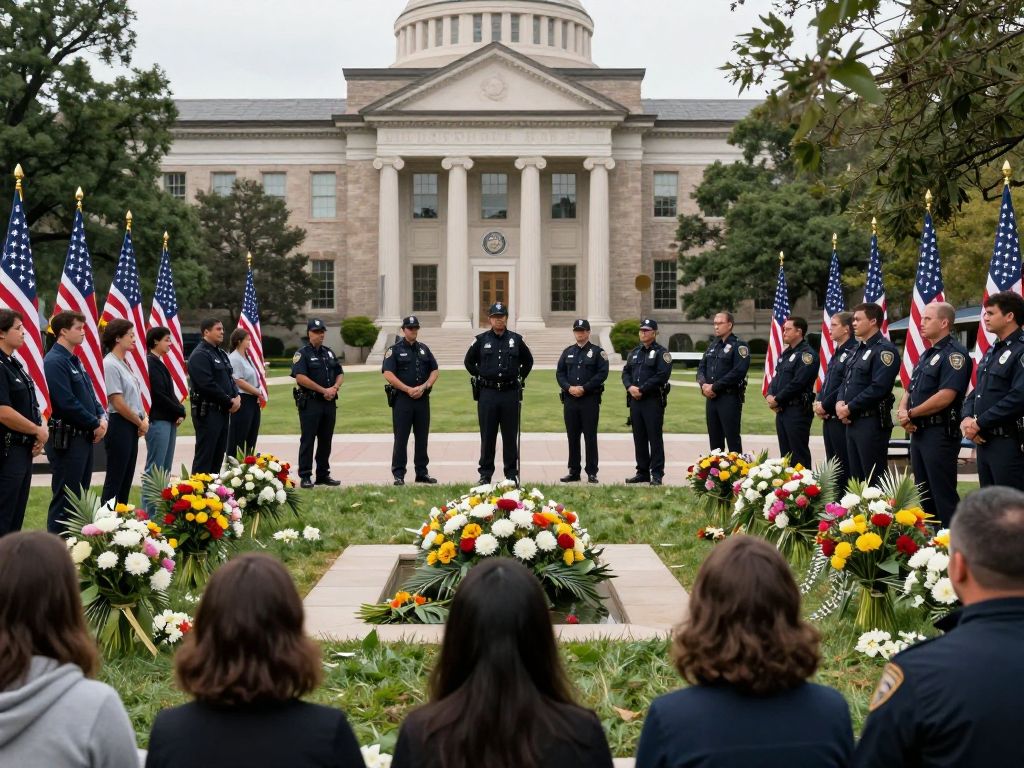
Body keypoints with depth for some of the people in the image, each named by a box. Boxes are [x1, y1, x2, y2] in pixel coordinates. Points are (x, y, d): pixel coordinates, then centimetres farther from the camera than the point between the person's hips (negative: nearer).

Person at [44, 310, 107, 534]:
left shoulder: (74, 361, 15)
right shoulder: (55, 361, -15)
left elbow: (89, 393, 20)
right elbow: (67, 403, -21)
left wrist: (102, 417, 2)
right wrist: (94, 424, -12)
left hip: (84, 437, 10)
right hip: (66, 438, -10)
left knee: (81, 494, 14)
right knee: (65, 498, -5)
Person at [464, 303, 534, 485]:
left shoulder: (516, 340, 6)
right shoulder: (481, 340, 4)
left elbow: (528, 361, 18)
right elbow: (469, 361, 15)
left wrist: (520, 378, 10)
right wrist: (480, 377, 8)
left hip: (510, 393, 0)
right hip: (487, 394, 0)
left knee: (510, 436, 4)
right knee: (487, 436, 4)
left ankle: (512, 474, 11)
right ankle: (485, 474, 10)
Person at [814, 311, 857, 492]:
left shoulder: (853, 353, -14)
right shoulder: (837, 353, 17)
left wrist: (825, 405, -13)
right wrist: (818, 403, 4)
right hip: (828, 418, 10)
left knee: (844, 469, -4)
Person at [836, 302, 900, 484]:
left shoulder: (885, 350, -13)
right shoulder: (859, 349, 17)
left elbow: (878, 388, -22)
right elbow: (846, 380, 20)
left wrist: (849, 408, -16)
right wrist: (840, 402, -1)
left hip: (872, 423, -9)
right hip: (852, 422, 9)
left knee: (874, 479, -4)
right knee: (855, 477, 14)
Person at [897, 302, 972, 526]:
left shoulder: (954, 354, -13)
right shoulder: (926, 356, 17)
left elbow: (945, 396, -22)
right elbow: (910, 391, 19)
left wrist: (911, 413, -12)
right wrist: (903, 411, -3)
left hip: (940, 433, -9)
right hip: (918, 431, 10)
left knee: (944, 495, -6)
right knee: (924, 495, 15)